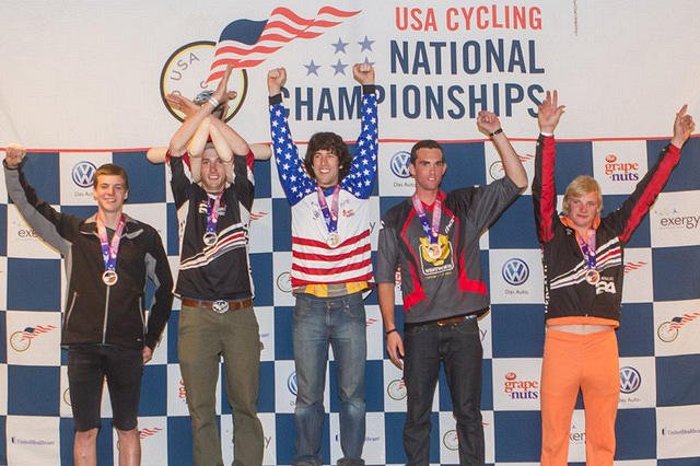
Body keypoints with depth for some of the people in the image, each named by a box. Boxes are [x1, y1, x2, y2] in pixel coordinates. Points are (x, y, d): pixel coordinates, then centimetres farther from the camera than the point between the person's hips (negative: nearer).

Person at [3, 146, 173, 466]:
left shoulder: (145, 236, 5)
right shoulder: (74, 232, 8)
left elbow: (164, 288, 11)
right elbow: (29, 206, 3)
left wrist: (151, 340, 9)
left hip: (127, 347, 0)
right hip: (82, 345, 1)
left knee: (127, 428, 8)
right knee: (85, 430, 4)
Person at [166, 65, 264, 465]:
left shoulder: (239, 199, 10)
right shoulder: (188, 199, 9)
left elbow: (245, 153, -3)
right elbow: (176, 150, -1)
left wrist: (212, 118, 4)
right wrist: (210, 104, 1)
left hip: (239, 314, 0)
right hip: (196, 315, 0)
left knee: (246, 405, 5)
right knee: (201, 409, 3)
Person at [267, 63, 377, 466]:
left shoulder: (357, 191, 7)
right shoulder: (301, 194, 7)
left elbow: (369, 140, 3)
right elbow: (283, 146, 2)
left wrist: (368, 89, 1)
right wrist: (276, 97, -3)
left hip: (349, 305, 0)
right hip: (309, 306, 0)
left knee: (353, 392, 7)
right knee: (308, 394, 6)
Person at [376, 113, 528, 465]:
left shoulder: (466, 206, 9)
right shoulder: (396, 220, 8)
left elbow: (517, 181, 2)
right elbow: (385, 278, 9)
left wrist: (497, 134, -4)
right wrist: (390, 330, 1)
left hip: (463, 327, 0)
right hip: (420, 330, 0)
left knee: (468, 412, 3)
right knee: (417, 415, 4)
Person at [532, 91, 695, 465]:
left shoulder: (613, 232, 13)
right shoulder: (554, 233, 5)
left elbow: (645, 194, 14)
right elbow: (542, 190, -5)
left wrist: (675, 145, 14)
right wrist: (547, 135, -14)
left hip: (603, 343, 3)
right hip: (561, 341, -3)